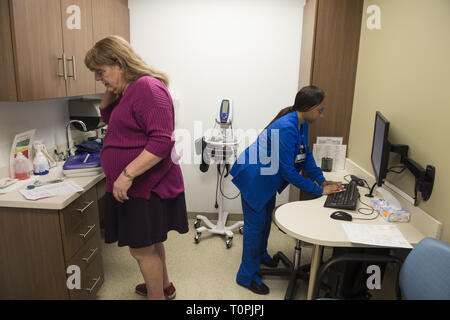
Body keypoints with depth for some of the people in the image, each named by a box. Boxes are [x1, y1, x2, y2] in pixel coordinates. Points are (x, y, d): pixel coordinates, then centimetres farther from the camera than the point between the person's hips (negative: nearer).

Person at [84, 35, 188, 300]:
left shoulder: (147, 88, -19)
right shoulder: (129, 89, 14)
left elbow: (161, 141, -27)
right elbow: (108, 117, 27)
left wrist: (127, 174, -27)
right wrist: (110, 92, 9)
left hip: (145, 186, -10)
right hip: (135, 186, 10)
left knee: (142, 248, 2)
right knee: (151, 242, 22)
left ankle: (157, 296, 24)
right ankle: (164, 286, 42)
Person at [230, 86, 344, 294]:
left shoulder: (301, 124, -3)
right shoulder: (286, 128, -32)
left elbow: (306, 155, 7)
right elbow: (288, 171, -29)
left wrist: (322, 180, -2)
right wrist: (319, 190, -22)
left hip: (268, 178, 9)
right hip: (253, 178, -9)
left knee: (266, 218, 23)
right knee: (255, 224, 0)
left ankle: (261, 255, 48)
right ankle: (247, 276, 18)